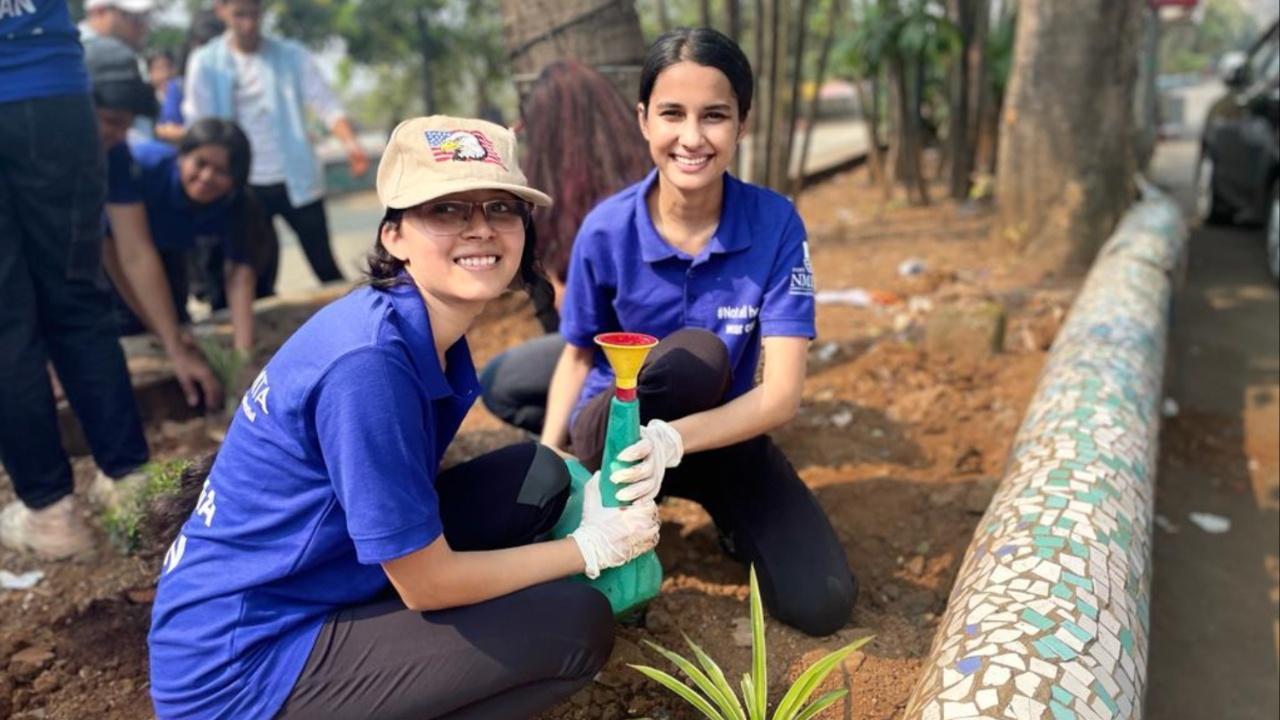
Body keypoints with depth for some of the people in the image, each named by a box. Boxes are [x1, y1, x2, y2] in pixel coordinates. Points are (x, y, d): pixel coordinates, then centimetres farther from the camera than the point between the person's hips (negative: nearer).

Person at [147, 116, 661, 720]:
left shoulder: (427, 326, -1)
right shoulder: (369, 361, -27)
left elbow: (419, 490, 9)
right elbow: (428, 585, -20)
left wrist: (582, 502, 0)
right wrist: (593, 545, -9)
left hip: (318, 587, 8)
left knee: (538, 476, 2)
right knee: (576, 625, -13)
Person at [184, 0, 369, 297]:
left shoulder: (292, 55, 0)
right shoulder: (205, 63, 2)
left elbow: (326, 103, -8)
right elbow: (199, 126, 2)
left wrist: (349, 142, -27)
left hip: (296, 180, -1)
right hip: (245, 186, 1)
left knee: (324, 264, 2)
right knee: (258, 273, 8)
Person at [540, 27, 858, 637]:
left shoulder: (775, 223, -17)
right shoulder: (606, 229, -16)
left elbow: (781, 393, -23)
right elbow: (578, 357, 0)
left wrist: (673, 440, -39)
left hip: (721, 430, 1)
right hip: (613, 432, -1)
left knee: (821, 604, -15)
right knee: (694, 356, -35)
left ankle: (725, 511, 16)